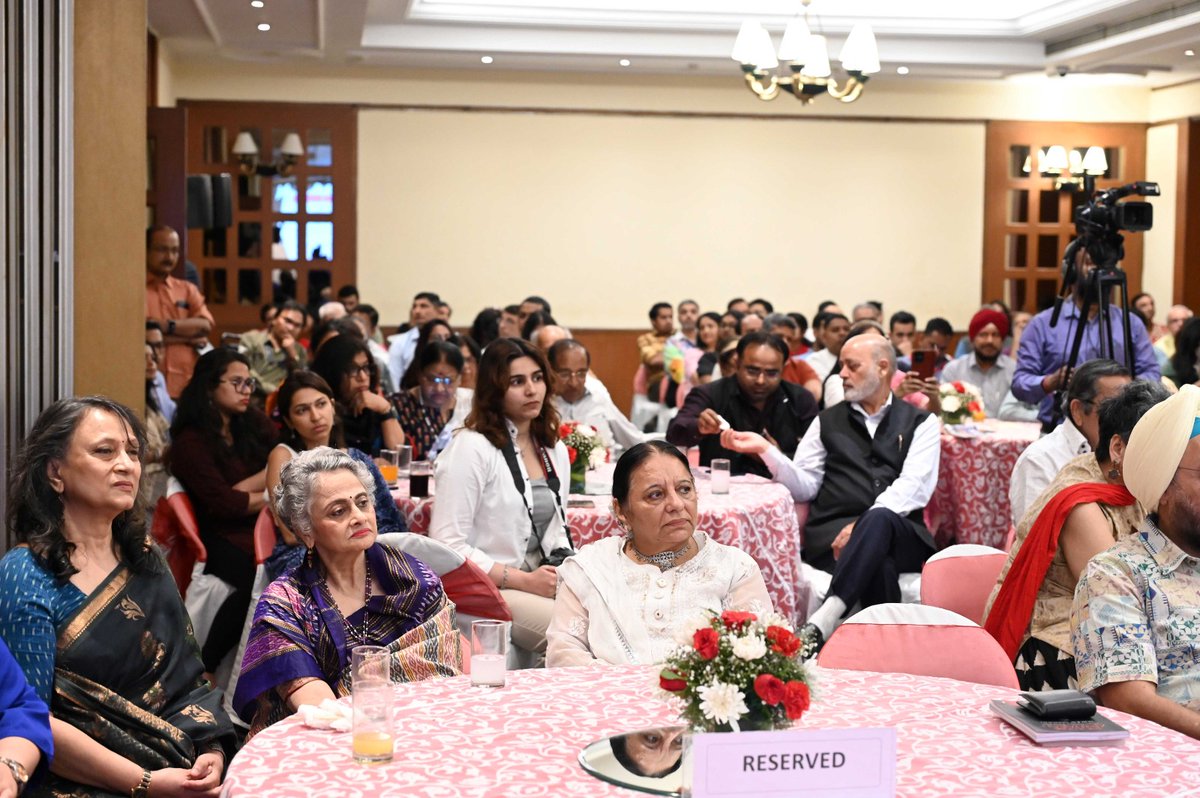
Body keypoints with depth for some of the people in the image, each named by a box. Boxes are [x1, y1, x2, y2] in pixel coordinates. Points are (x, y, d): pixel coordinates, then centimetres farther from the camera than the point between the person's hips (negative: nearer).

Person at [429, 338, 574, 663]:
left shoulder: (554, 449, 15)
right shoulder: (471, 448, -8)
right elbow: (447, 543, -13)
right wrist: (523, 580, -15)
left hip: (542, 583, 7)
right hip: (491, 591, -7)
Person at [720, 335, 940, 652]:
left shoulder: (921, 423, 15)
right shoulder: (828, 421, 23)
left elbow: (913, 486, -2)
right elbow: (804, 486, 14)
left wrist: (863, 526, -19)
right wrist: (765, 450, -4)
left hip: (897, 535, -1)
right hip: (832, 534, 1)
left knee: (878, 520, -40)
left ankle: (818, 626, -51)